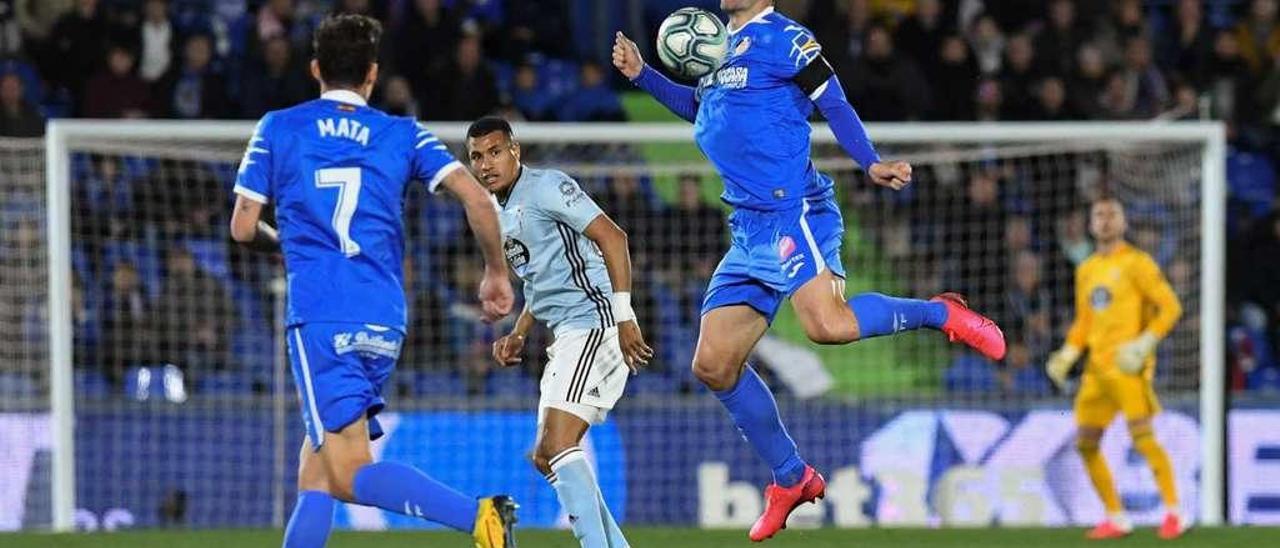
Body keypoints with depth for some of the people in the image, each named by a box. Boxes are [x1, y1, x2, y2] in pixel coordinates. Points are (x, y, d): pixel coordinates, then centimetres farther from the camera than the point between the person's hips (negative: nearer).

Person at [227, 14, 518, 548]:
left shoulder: (277, 129, 8)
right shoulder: (403, 134, 12)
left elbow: (244, 228, 8)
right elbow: (476, 198, 1)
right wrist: (496, 273, 15)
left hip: (319, 317, -4)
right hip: (384, 322, 4)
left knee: (349, 475, -13)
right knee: (315, 469, 14)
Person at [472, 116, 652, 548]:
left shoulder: (546, 187, -9)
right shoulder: (501, 214, 19)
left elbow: (611, 237, -17)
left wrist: (624, 316, -24)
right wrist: (517, 336, 17)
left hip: (595, 325, -10)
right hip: (568, 338, 10)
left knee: (557, 446, -21)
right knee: (546, 458, 10)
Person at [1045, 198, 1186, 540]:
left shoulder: (1136, 263, -2)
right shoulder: (1086, 270, 19)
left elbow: (1170, 306, -6)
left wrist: (1145, 343, -17)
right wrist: (1067, 355, 12)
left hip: (1128, 365, -8)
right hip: (1097, 367, 8)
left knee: (1142, 436, -18)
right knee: (1085, 444, 4)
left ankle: (1173, 513, -13)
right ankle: (1116, 518, 13)